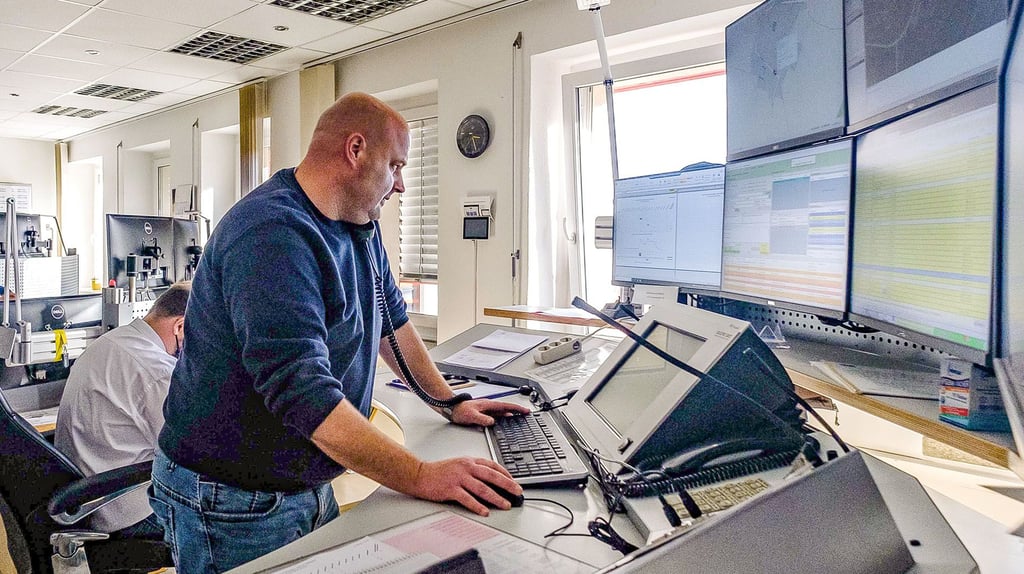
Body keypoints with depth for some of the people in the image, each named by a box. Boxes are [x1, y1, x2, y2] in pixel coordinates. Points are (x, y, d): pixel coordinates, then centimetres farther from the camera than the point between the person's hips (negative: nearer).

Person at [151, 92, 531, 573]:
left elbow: (391, 318, 15)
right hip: (233, 504, -8)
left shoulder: (361, 227, 4)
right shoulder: (272, 233, -27)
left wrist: (452, 403, 12)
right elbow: (303, 390, -33)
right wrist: (420, 476, -32)